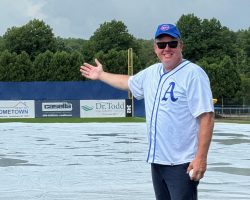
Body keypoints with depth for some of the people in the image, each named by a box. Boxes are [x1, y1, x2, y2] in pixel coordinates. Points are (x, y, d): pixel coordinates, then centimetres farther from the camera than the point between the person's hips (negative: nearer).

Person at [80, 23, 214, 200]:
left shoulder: (193, 73, -12)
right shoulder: (152, 73, 12)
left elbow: (207, 117, -18)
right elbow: (128, 82, 34)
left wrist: (201, 157, -23)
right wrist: (101, 75, 44)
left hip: (182, 164, -8)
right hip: (157, 160, 8)